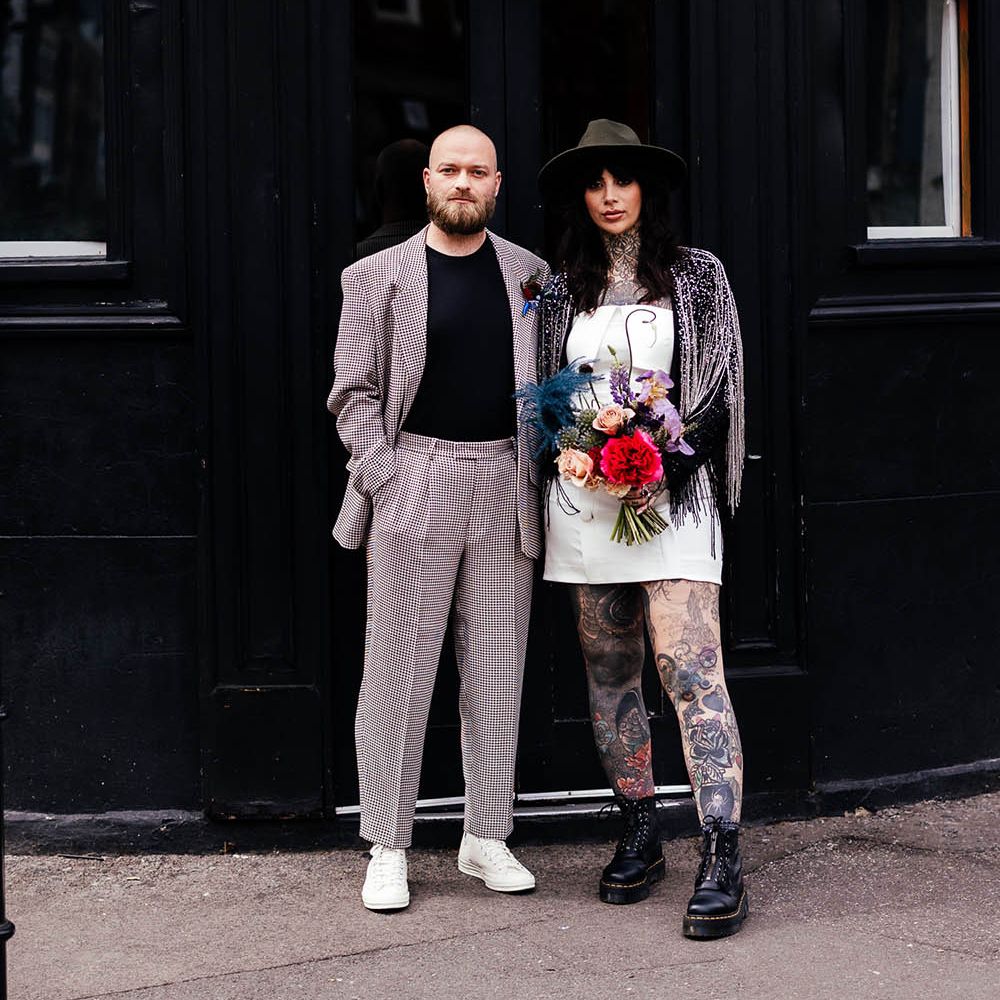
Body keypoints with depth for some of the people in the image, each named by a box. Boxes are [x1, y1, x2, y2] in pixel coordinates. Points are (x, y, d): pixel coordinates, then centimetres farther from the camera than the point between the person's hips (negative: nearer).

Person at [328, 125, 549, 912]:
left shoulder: (530, 275, 11)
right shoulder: (378, 277, 3)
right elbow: (354, 391, 2)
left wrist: (541, 474, 2)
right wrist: (385, 477, -9)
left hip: (504, 484, 3)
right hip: (415, 479, -3)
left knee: (495, 668, 6)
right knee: (400, 669, -1)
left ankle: (488, 838, 15)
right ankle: (388, 848, 6)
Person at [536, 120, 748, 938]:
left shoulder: (697, 276, 4)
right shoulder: (563, 288, 12)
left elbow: (720, 391, 1)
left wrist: (667, 466, -13)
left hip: (672, 493, -4)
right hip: (584, 496, 4)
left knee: (690, 668, -14)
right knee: (610, 672, 8)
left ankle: (723, 862, -16)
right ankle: (639, 839, 18)